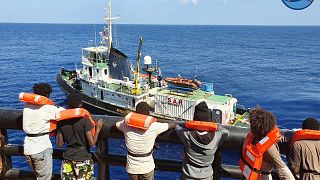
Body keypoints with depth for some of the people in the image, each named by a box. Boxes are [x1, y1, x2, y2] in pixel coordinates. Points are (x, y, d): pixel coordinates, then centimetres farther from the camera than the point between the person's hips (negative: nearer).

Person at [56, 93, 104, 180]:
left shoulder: (61, 121, -2)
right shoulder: (85, 120, -14)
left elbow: (59, 144, 4)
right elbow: (92, 143, -16)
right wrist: (98, 129, -3)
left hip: (68, 160, 4)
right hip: (83, 160, -3)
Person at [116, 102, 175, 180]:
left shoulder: (126, 124, -9)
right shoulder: (154, 127, -16)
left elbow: (116, 124, 14)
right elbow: (173, 124, -1)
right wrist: (156, 121, 15)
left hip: (131, 167, 2)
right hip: (147, 168, -2)